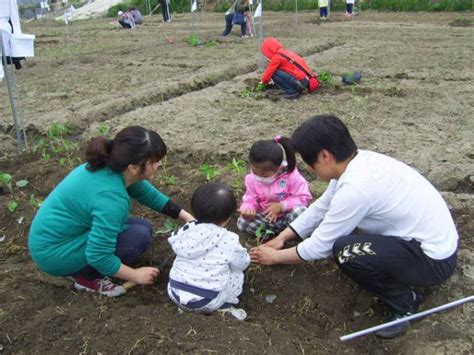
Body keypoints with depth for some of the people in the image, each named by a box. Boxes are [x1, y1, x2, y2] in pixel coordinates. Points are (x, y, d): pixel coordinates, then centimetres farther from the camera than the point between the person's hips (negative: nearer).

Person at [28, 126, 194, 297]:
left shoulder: (114, 168, -7)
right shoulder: (110, 197, -32)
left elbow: (150, 195, 9)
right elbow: (98, 256, -28)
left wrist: (187, 217, 8)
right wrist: (136, 275, -14)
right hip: (54, 253, -9)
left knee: (143, 226, 6)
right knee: (139, 236, -18)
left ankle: (82, 267, 9)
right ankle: (85, 277, -3)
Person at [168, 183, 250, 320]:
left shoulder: (185, 231, -1)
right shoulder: (228, 240, -12)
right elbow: (242, 263, 2)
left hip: (175, 294, 3)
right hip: (206, 302, -3)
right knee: (237, 274, 14)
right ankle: (224, 306, 0)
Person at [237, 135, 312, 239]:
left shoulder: (291, 176, -20)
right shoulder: (252, 179, -9)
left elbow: (304, 197, -17)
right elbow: (250, 199, -3)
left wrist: (281, 205, -27)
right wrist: (248, 208, -28)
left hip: (286, 216, -3)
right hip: (265, 217, 3)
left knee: (300, 211, -35)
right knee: (242, 223, -19)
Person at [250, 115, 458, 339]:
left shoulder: (356, 187, -29)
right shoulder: (358, 162, -4)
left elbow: (319, 246, -17)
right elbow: (321, 207, 10)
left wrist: (276, 257, -1)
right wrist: (281, 238, 11)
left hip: (435, 260, -9)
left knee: (344, 250, -26)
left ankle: (403, 302, -1)